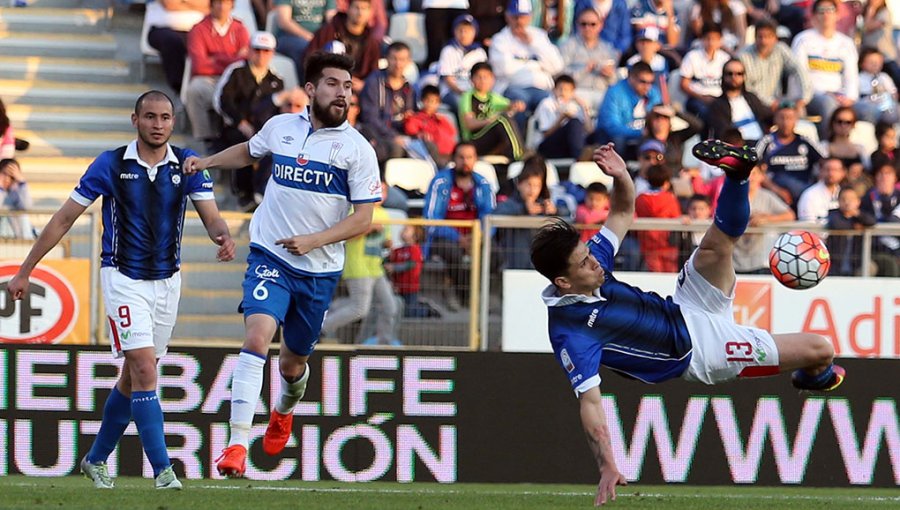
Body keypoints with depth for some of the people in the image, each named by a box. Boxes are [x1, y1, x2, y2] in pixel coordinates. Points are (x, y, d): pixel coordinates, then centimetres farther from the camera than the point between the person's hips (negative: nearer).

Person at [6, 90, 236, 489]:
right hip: (123, 279, -4)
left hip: (166, 280, 4)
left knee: (133, 377, 12)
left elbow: (211, 216, -9)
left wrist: (223, 236, -35)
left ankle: (96, 459, 29)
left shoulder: (187, 165, -1)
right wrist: (25, 271, 0)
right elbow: (65, 218, -2)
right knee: (144, 368, -16)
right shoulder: (111, 165, -8)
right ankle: (162, 469, -17)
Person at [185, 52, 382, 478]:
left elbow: (363, 217, -7)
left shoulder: (357, 148, -5)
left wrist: (314, 241, -19)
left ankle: (285, 410, 51)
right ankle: (237, 444, -28)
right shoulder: (280, 127, 3)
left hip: (320, 270, 0)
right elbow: (249, 151, 27)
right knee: (257, 336, -23)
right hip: (269, 256, 0)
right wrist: (207, 162, 13)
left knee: (293, 364, 14)